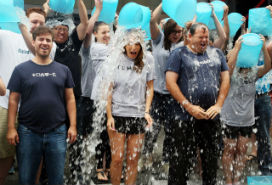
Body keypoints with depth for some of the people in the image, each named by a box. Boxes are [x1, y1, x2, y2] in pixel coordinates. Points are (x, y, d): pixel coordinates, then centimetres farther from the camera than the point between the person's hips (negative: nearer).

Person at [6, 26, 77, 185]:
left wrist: (73, 125, -1)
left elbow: (70, 99, 8)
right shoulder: (21, 70, 3)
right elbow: (14, 100, 2)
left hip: (57, 132, 1)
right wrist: (11, 128, -5)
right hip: (28, 133, -1)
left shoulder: (63, 70, 8)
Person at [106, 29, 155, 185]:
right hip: (117, 114, -1)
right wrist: (109, 116, -4)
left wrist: (147, 111, -1)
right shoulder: (115, 59, -2)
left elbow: (150, 88, 9)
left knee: (133, 160, 5)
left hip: (138, 115, 1)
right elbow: (108, 89, 1)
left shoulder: (147, 60, 2)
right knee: (117, 159, -2)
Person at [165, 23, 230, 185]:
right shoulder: (179, 54, 0)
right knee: (182, 161, -1)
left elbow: (225, 79, 12)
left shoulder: (217, 53, 14)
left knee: (211, 159, 12)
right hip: (185, 118, -4)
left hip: (212, 117, 4)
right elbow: (170, 83, -8)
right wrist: (189, 107, -13)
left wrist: (218, 105, -2)